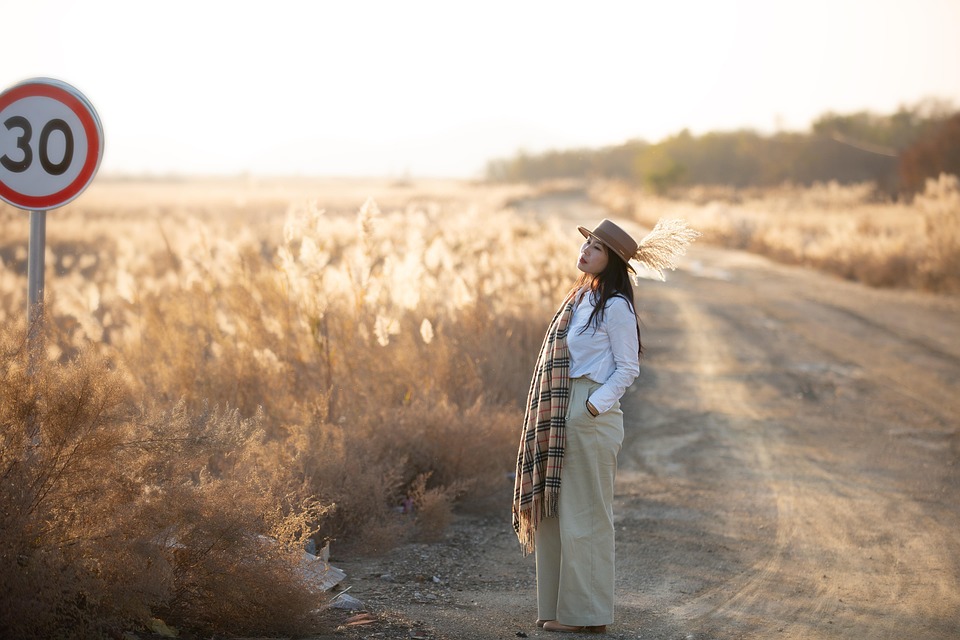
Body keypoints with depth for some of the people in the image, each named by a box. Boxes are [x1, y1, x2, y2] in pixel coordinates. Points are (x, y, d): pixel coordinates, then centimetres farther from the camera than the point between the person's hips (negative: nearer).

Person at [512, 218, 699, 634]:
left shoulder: (615, 306, -9)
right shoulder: (579, 298, 15)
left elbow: (628, 368, -10)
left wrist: (594, 405, -21)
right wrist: (551, 417, 14)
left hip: (592, 417, -9)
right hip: (562, 418, 9)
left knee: (584, 515, -4)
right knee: (554, 510, 10)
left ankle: (587, 614, 3)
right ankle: (559, 607, 18)